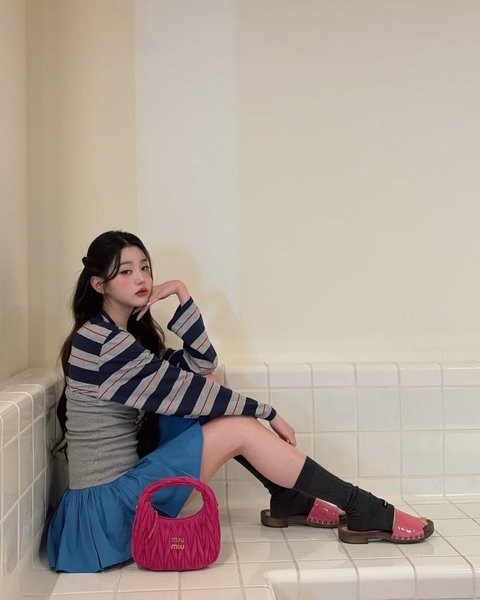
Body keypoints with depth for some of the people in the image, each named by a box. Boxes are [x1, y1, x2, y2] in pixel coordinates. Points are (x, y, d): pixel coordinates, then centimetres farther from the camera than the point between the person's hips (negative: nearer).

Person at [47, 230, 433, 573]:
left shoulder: (130, 331, 10)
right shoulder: (101, 341, -19)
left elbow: (202, 365, 7)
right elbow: (181, 391, -19)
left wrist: (182, 295, -4)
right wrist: (267, 412, -9)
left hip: (125, 479, 9)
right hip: (106, 507, -9)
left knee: (210, 390, 2)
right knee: (238, 429, -15)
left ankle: (290, 500, 7)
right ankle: (365, 512, -8)